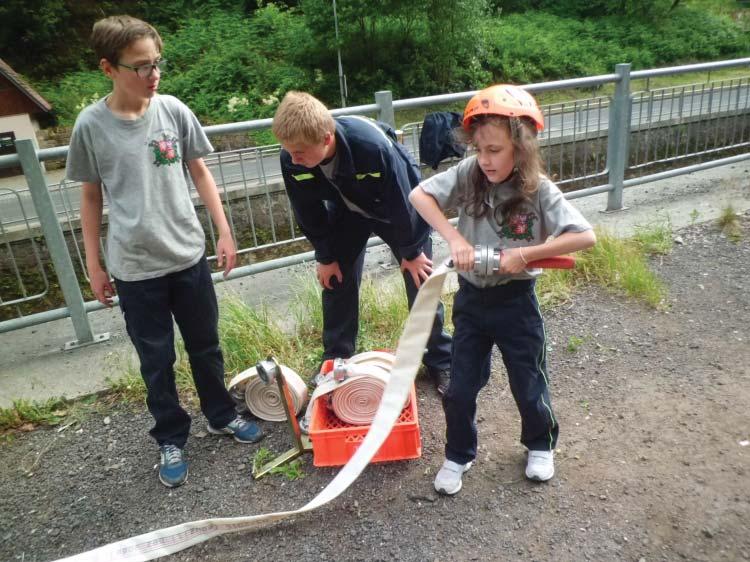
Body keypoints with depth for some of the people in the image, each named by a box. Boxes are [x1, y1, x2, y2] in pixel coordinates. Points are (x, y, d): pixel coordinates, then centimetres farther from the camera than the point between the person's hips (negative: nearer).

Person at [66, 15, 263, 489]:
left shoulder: (174, 111, -4)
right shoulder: (91, 126, -7)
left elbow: (200, 173, 5)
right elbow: (91, 196, 2)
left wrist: (225, 232, 3)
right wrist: (94, 264, 4)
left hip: (188, 256, 2)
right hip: (134, 269, -1)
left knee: (206, 347, 16)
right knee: (156, 361, 11)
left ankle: (221, 415, 39)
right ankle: (171, 440, 30)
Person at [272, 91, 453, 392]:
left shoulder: (374, 145, -41)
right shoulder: (291, 160, -27)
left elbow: (401, 201, -28)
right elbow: (308, 212, -9)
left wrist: (410, 252, -16)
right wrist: (325, 257, -2)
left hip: (399, 209, -4)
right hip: (348, 212, 4)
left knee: (420, 280, 0)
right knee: (336, 281, 1)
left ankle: (440, 362, 18)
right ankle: (335, 362, 20)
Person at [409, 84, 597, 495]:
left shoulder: (538, 191, -16)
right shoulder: (468, 173, -11)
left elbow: (585, 236, -21)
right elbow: (419, 194, -12)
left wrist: (525, 253, -26)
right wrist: (453, 238, -22)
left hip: (515, 301, -2)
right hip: (471, 298, 2)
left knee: (528, 385, 16)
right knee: (460, 388, 10)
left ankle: (540, 445, 46)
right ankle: (458, 456, 35)